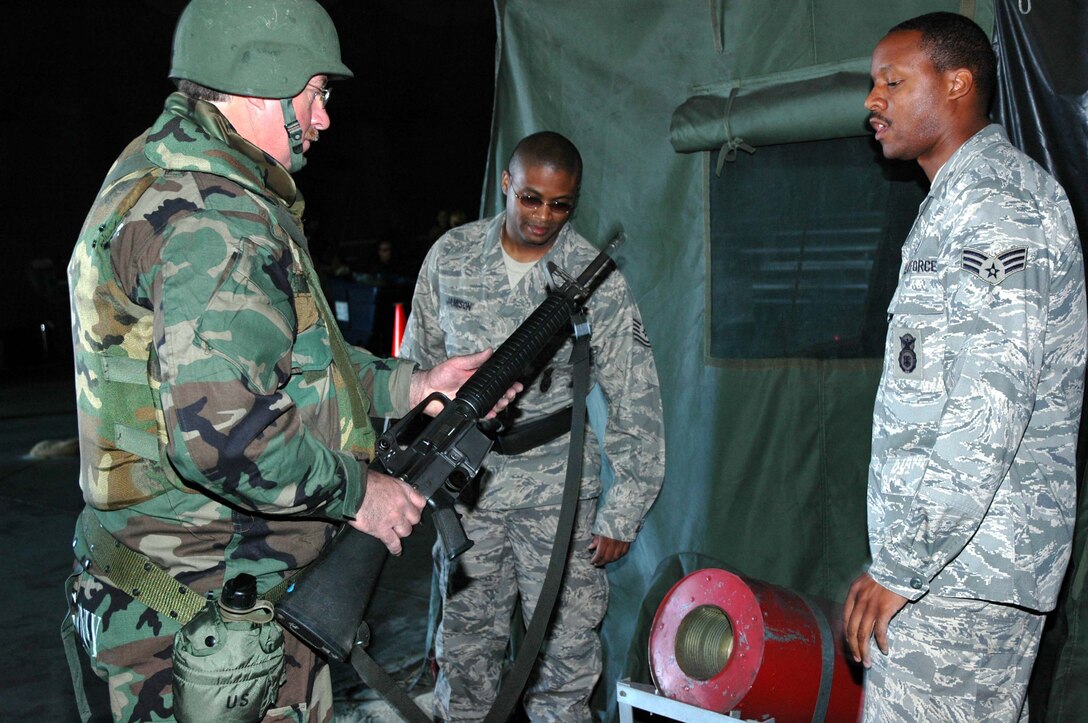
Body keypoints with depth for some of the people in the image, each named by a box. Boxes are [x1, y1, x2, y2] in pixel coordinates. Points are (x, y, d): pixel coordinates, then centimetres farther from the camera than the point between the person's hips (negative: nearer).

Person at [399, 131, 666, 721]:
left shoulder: (598, 281, -8)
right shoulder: (450, 255, -1)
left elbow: (635, 400, -6)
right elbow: (419, 360, 11)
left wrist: (621, 514, -6)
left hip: (557, 489, -2)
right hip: (466, 480, 2)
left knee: (565, 644, 3)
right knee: (465, 640, 13)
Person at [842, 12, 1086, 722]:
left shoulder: (993, 203, -14)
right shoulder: (966, 198, 18)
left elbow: (988, 412, -23)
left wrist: (899, 567, -19)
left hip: (959, 565, -10)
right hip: (972, 554, 10)